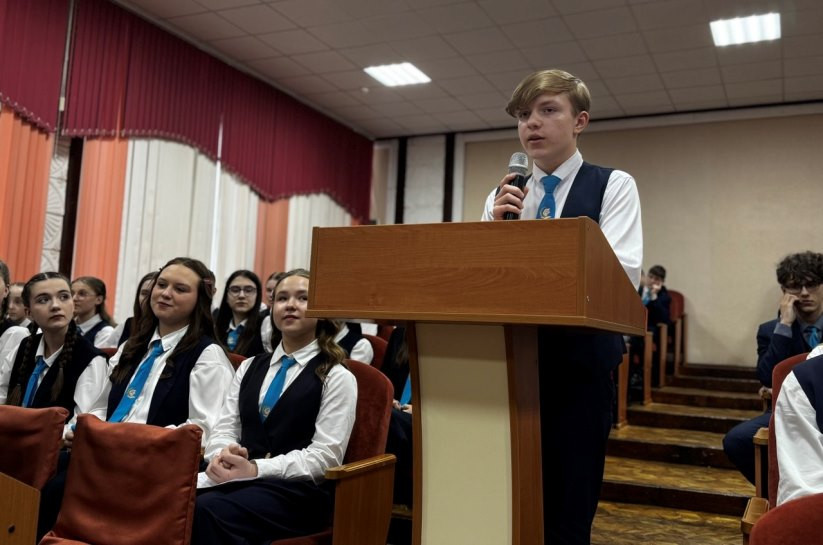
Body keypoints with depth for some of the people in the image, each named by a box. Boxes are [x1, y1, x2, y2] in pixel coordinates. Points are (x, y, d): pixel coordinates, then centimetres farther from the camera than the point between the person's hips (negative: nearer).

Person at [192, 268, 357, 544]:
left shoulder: (337, 377, 2)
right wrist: (223, 456, -13)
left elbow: (325, 456, -7)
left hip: (297, 490, -4)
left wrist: (256, 468, -18)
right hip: (239, 477, 4)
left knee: (209, 510, -32)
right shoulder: (249, 366, 20)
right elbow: (224, 428, 13)